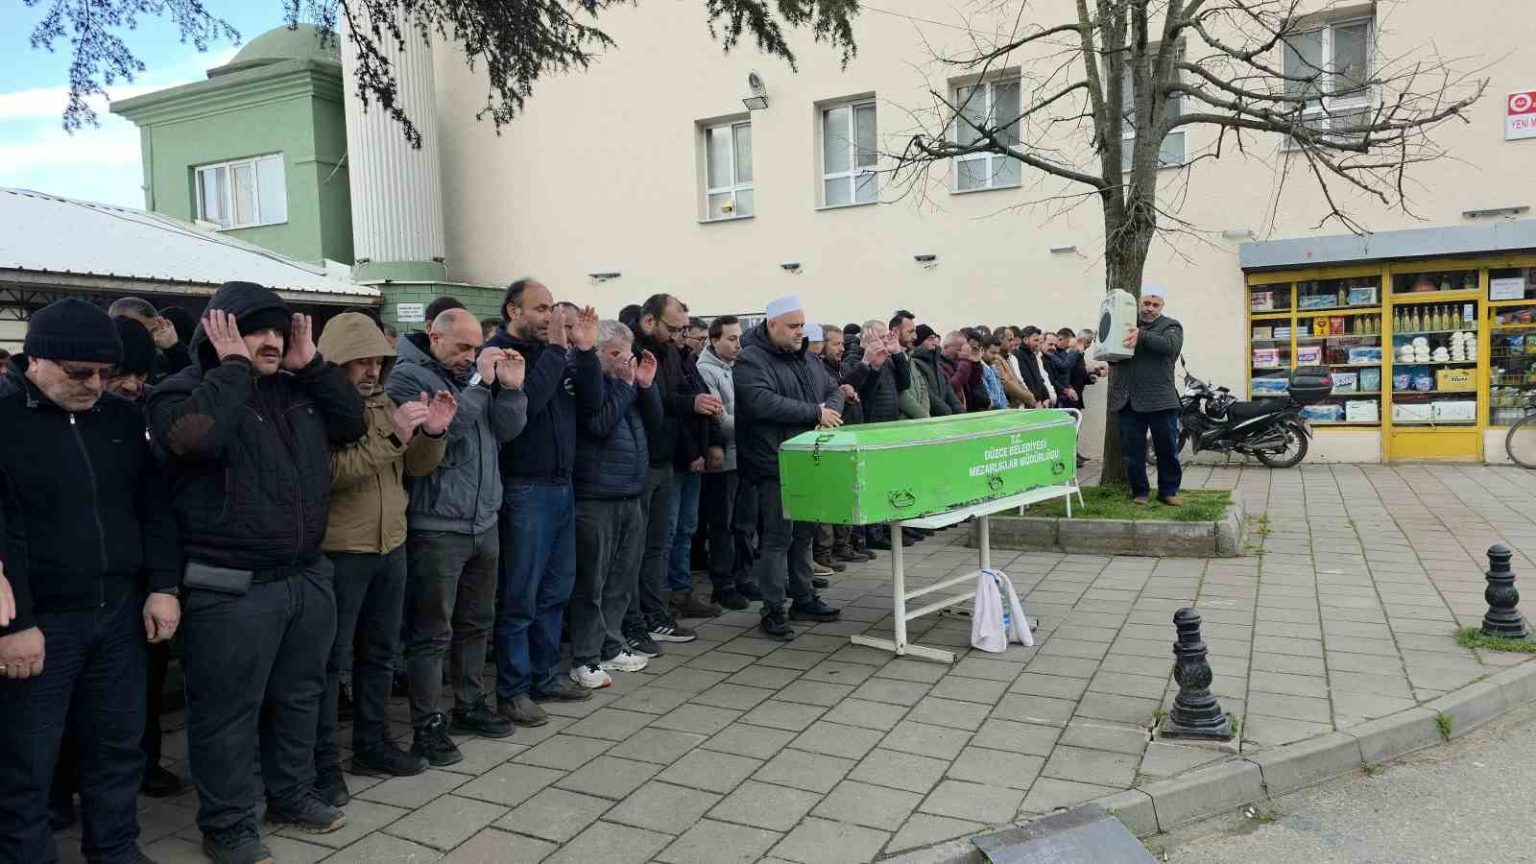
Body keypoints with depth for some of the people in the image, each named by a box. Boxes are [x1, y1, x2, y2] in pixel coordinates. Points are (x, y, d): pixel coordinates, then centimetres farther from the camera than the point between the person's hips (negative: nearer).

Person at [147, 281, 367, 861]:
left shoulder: (296, 387, 12)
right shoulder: (181, 391, -8)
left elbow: (353, 422, 8)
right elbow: (195, 436, -28)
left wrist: (311, 364, 1)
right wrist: (235, 367, -18)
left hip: (307, 575, 7)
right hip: (231, 589, -7)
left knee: (299, 695, 19)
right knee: (228, 711, 5)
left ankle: (292, 795, 37)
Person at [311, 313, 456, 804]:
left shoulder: (383, 404, 11)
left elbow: (415, 467, 11)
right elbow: (329, 472, -26)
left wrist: (432, 434, -8)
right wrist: (390, 436, -29)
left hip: (390, 547, 7)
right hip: (339, 554, -7)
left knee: (381, 654, 17)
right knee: (332, 661, 2)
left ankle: (372, 745, 31)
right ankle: (323, 763, 13)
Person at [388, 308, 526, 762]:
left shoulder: (473, 373, 12)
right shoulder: (407, 376, -8)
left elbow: (508, 431, 7)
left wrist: (510, 388, -8)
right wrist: (480, 384, -19)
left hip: (484, 522, 7)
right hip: (436, 528, -7)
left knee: (477, 622, 17)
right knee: (432, 632, 1)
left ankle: (470, 704, 31)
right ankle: (427, 724, 11)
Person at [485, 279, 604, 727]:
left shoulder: (558, 351, 11)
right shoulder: (498, 352, -8)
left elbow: (592, 402, 4)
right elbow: (526, 399, -24)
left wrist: (586, 351, -6)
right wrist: (554, 348, -17)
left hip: (561, 483, 7)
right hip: (524, 488, -7)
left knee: (556, 589, 14)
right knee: (520, 596, 0)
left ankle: (545, 676, 27)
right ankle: (512, 690, 11)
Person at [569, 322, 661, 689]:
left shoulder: (626, 379, 15)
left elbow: (654, 422, 14)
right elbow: (599, 424, -21)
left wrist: (647, 385, 0)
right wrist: (626, 384, -14)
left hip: (630, 496, 8)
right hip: (595, 498, -8)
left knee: (622, 579, 14)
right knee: (592, 583, -2)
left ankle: (611, 647, 26)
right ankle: (585, 659, 7)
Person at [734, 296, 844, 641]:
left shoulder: (803, 358, 16)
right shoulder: (751, 360, -11)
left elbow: (831, 390, 21)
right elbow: (762, 402, -26)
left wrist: (830, 409, -5)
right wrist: (815, 413, -21)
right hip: (775, 466, -8)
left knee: (804, 534, 16)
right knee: (777, 538, -3)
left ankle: (803, 599, 27)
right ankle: (773, 611, 5)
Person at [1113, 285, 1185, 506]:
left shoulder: (1171, 326, 5)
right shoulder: (1127, 325, 15)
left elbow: (1170, 345, -16)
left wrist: (1142, 336, -28)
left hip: (1160, 401, -3)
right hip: (1128, 400, 3)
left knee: (1168, 450, 5)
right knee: (1132, 451, 6)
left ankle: (1169, 491, 17)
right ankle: (1139, 491, 18)